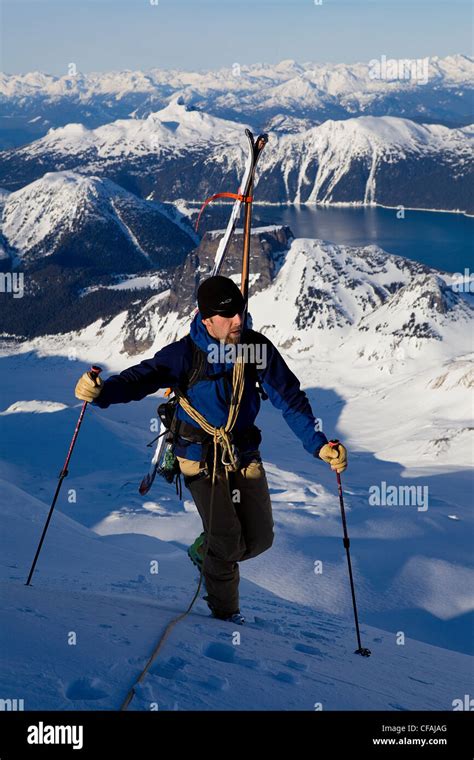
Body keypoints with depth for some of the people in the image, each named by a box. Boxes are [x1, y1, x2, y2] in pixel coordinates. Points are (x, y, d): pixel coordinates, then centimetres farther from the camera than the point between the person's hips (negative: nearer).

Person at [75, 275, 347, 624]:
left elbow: (290, 398, -5)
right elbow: (144, 377, -26)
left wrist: (318, 444, -13)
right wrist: (103, 391, -46)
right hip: (201, 457, -4)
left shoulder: (258, 347, -10)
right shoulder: (186, 353, -17)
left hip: (245, 454, 4)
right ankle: (225, 612, 17)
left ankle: (205, 552, 37)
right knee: (228, 539, -9)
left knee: (259, 539, 5)